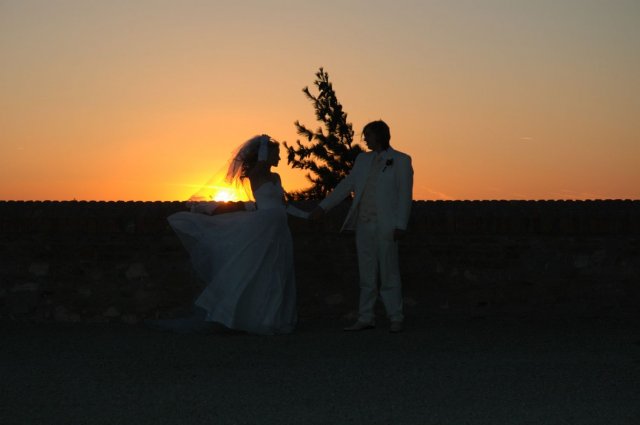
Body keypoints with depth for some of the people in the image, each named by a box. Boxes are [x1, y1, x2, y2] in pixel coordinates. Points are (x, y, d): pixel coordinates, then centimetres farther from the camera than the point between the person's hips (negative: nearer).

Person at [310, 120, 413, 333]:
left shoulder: (400, 160, 0)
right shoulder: (363, 160, 15)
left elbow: (404, 194, -5)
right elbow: (346, 185, 14)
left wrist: (400, 225, -13)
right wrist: (323, 206, 7)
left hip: (385, 225, -5)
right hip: (363, 224, 5)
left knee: (389, 273, -3)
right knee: (367, 274, 6)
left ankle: (396, 319, 3)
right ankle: (365, 319, 9)